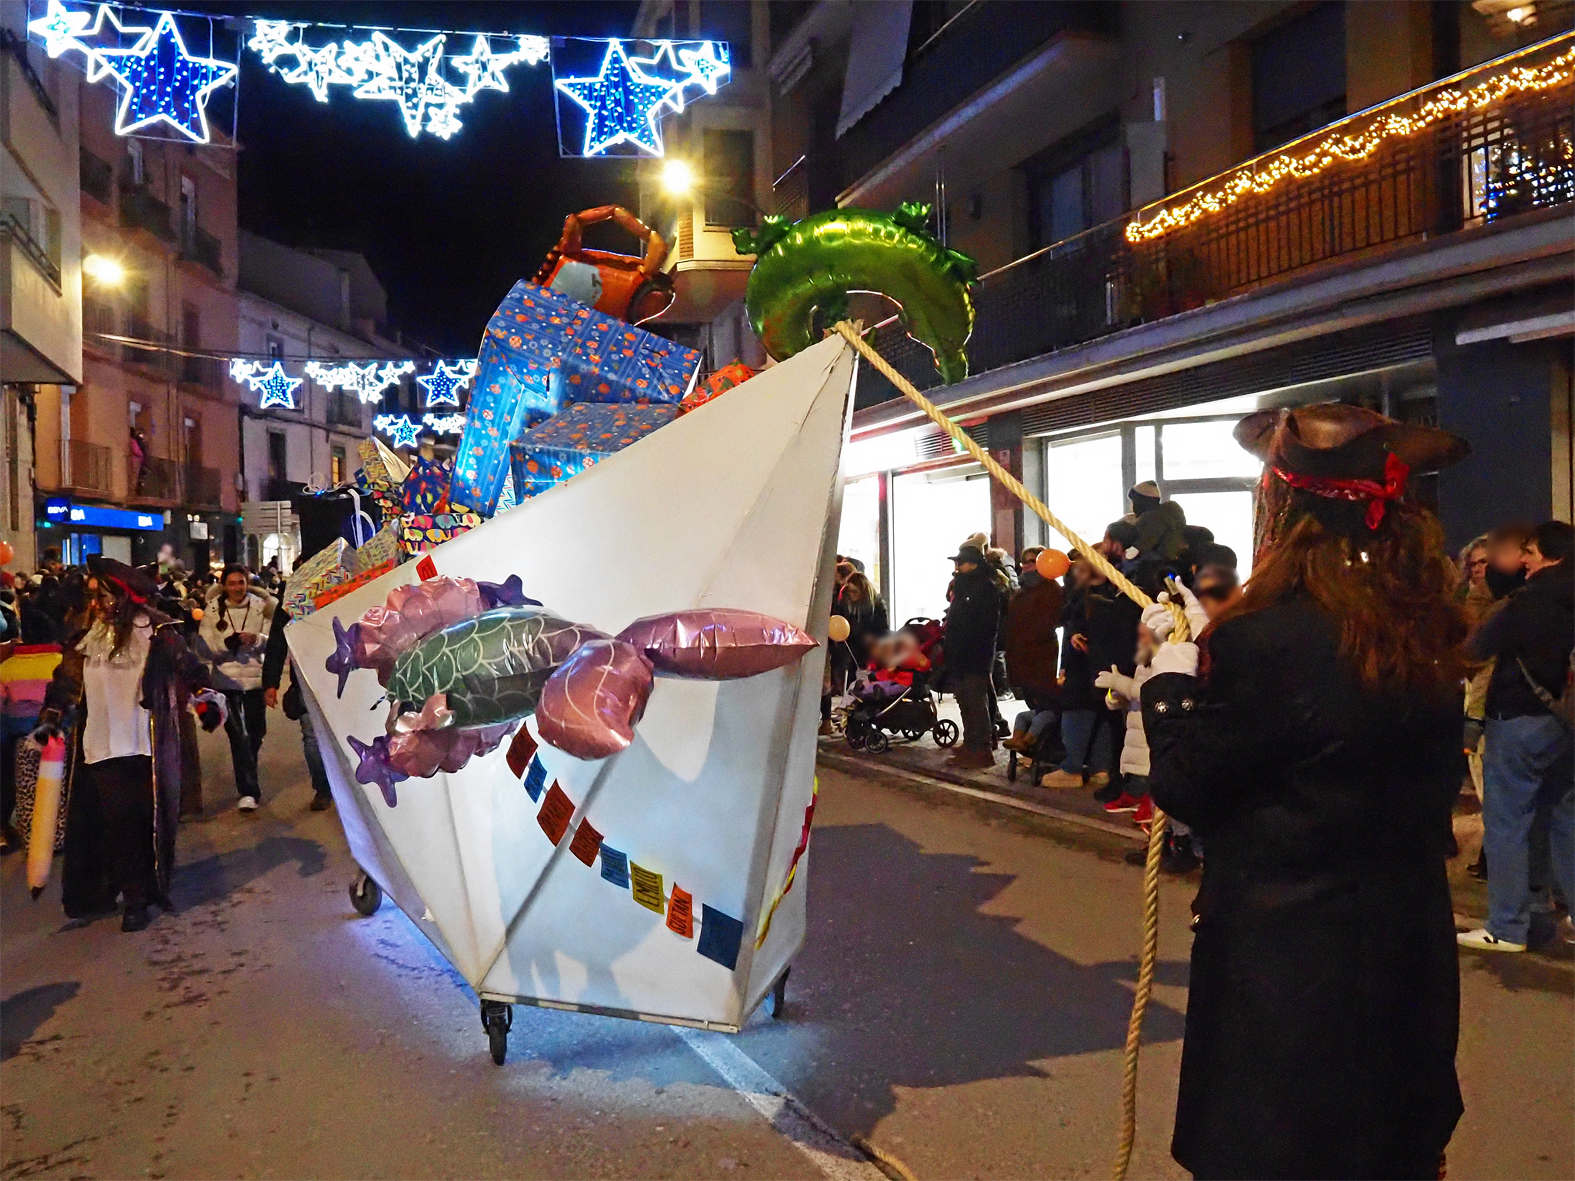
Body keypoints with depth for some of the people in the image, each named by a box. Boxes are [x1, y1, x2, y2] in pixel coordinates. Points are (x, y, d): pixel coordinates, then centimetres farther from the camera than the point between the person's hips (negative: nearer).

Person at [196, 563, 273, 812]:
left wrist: (257, 639, -24)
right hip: (227, 681, -1)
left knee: (255, 735, 12)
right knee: (238, 735, -11)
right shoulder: (213, 610, 0)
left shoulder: (261, 607, 0)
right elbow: (203, 649, -3)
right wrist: (227, 643, -21)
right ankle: (249, 791, -9)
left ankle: (249, 785, 34)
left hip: (256, 679, 2)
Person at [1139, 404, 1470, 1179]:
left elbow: (1185, 789, -14)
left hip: (1284, 956, -6)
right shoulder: (1427, 635, -1)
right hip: (1409, 944, 7)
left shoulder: (1263, 640, -23)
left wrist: (1171, 680, 1)